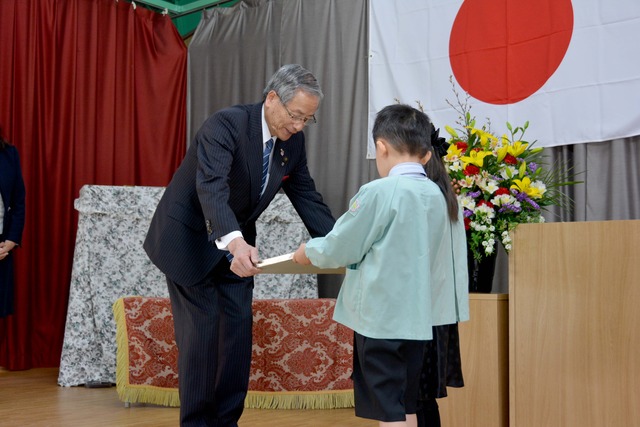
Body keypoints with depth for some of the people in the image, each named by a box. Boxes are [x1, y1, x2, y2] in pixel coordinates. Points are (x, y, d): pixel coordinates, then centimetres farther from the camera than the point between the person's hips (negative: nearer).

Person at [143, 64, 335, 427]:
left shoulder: (293, 141, -6)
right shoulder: (226, 124, -27)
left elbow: (307, 197, 1)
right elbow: (211, 186, -42)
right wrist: (235, 241, -58)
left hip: (236, 243, 7)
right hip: (189, 239, -6)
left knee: (238, 328, 5)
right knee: (202, 329, -5)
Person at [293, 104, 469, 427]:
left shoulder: (379, 192, -16)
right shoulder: (443, 196, 3)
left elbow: (339, 248, -8)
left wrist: (308, 251, 12)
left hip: (381, 319, -7)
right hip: (419, 318, 7)